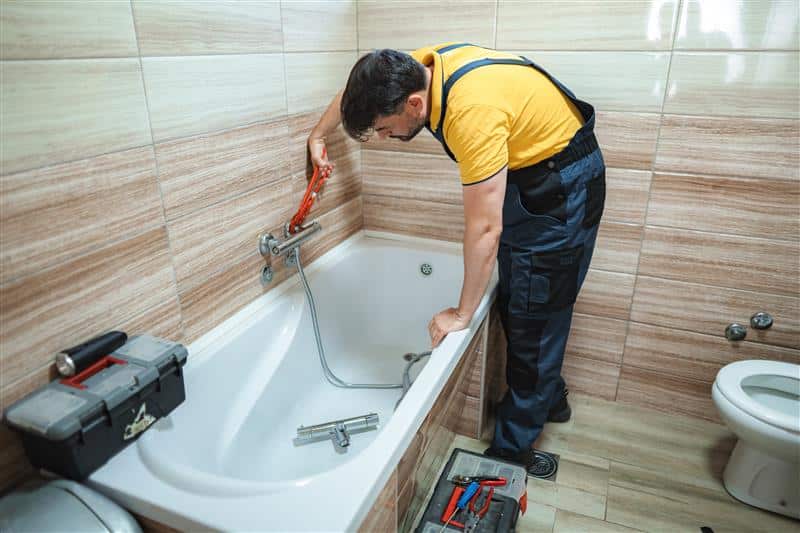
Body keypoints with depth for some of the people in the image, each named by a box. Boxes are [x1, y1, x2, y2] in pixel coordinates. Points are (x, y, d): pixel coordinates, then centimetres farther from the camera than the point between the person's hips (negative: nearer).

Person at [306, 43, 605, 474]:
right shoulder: (416, 67, -11)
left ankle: (514, 448, 12)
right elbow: (357, 90, 11)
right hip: (524, 172, 9)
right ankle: (549, 397, 36)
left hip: (563, 184, -9)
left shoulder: (472, 113, -36)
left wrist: (462, 314, -20)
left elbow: (485, 230, -31)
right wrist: (318, 136, 22)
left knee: (534, 313, -3)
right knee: (514, 300, 16)